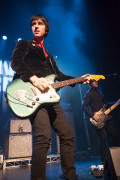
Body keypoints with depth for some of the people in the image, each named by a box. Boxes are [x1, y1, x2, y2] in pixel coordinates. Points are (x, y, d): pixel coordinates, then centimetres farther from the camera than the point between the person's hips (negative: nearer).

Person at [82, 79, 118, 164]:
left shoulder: (99, 92, 20)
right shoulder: (89, 93, -4)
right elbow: (84, 106, -14)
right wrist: (92, 115, -23)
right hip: (98, 119, -7)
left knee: (114, 135, 7)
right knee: (103, 139, -5)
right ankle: (104, 160, 8)